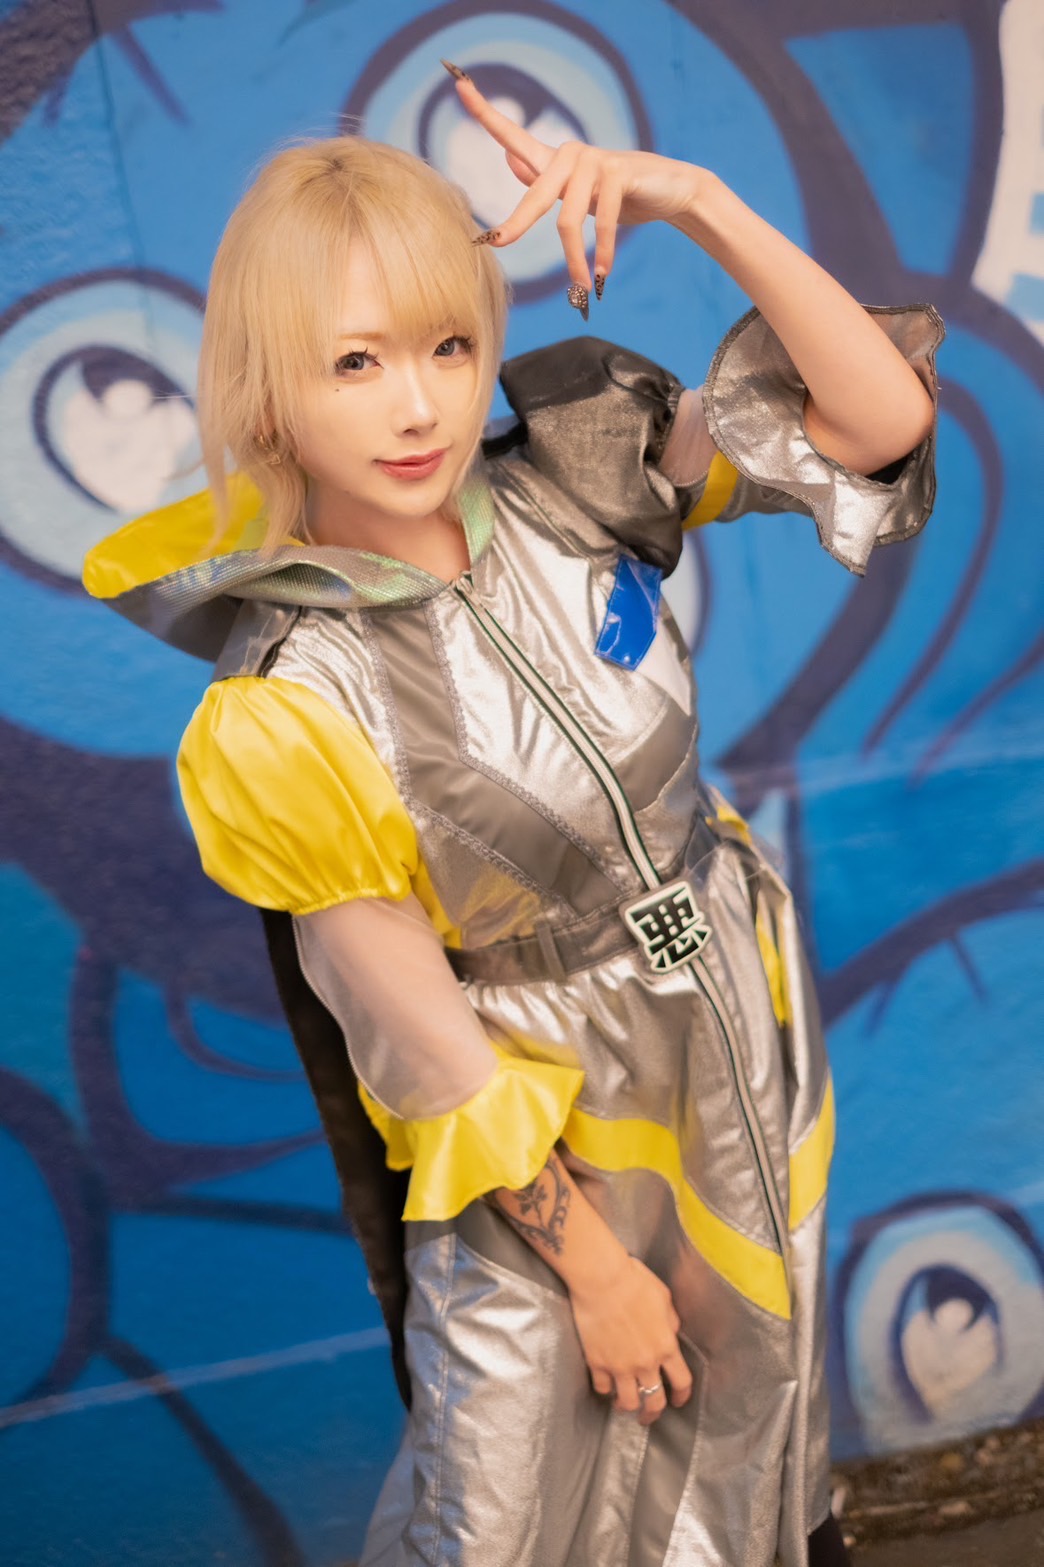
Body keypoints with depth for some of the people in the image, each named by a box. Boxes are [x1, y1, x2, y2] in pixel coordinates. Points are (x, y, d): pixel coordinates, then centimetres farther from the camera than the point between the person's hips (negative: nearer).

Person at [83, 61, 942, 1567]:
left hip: (750, 1048, 4)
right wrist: (589, 1261, -11)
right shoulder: (287, 713, -25)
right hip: (535, 1136, -4)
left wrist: (699, 201, -27)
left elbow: (881, 413, -16)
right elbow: (418, 1035, -18)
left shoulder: (573, 490, -13)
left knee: (749, 1439, 28)